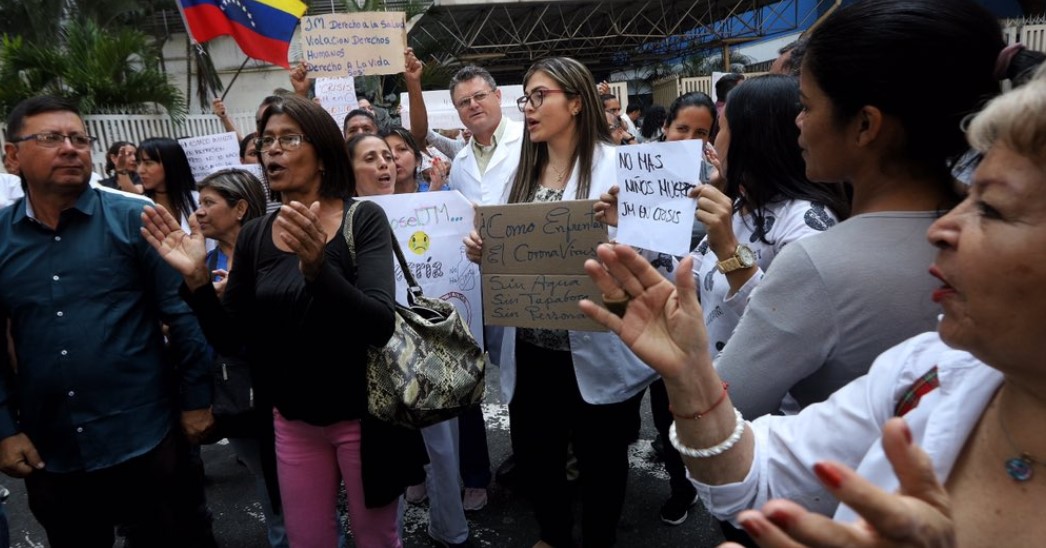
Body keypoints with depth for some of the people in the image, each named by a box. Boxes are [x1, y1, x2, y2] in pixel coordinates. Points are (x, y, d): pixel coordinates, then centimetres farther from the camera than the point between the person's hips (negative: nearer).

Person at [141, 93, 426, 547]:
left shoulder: (364, 219, -13)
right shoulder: (254, 235, 0)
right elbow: (228, 340, 0)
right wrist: (196, 278, -17)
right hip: (292, 421, 4)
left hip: (362, 416, -3)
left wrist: (316, 266, -39)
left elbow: (379, 326, -25)